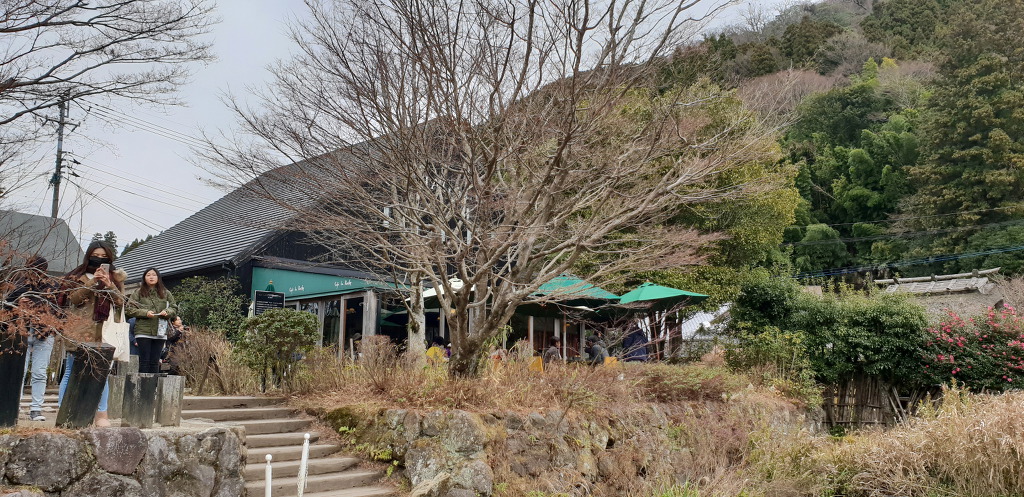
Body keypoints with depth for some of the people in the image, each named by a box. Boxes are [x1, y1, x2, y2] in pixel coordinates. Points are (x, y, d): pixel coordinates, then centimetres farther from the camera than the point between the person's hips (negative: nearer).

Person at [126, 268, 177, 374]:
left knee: (155, 362, 4)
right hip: (143, 332, -2)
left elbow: (174, 309, 14)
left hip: (160, 332, 2)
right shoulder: (139, 292, 5)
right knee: (144, 361, -3)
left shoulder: (165, 293, 12)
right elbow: (128, 309, 0)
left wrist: (167, 312, -8)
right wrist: (145, 313, -13)